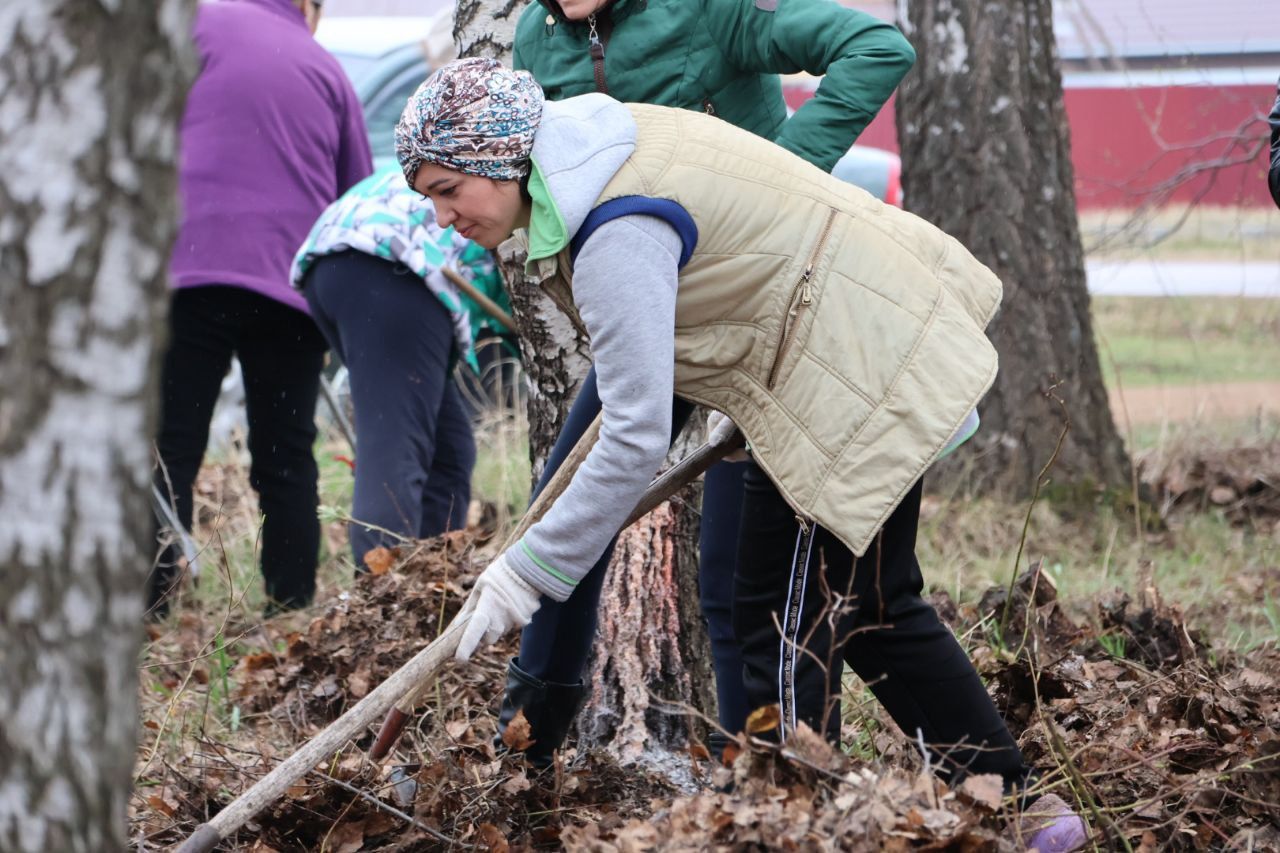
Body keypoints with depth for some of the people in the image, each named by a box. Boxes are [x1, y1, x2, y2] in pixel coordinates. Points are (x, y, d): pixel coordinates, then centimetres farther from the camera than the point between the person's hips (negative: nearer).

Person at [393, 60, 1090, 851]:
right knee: (873, 609, 18)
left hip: (855, 374, -11)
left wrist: (531, 572, -23)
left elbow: (636, 438, -29)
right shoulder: (581, 153, 2)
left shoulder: (619, 236, -28)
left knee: (787, 625, -6)